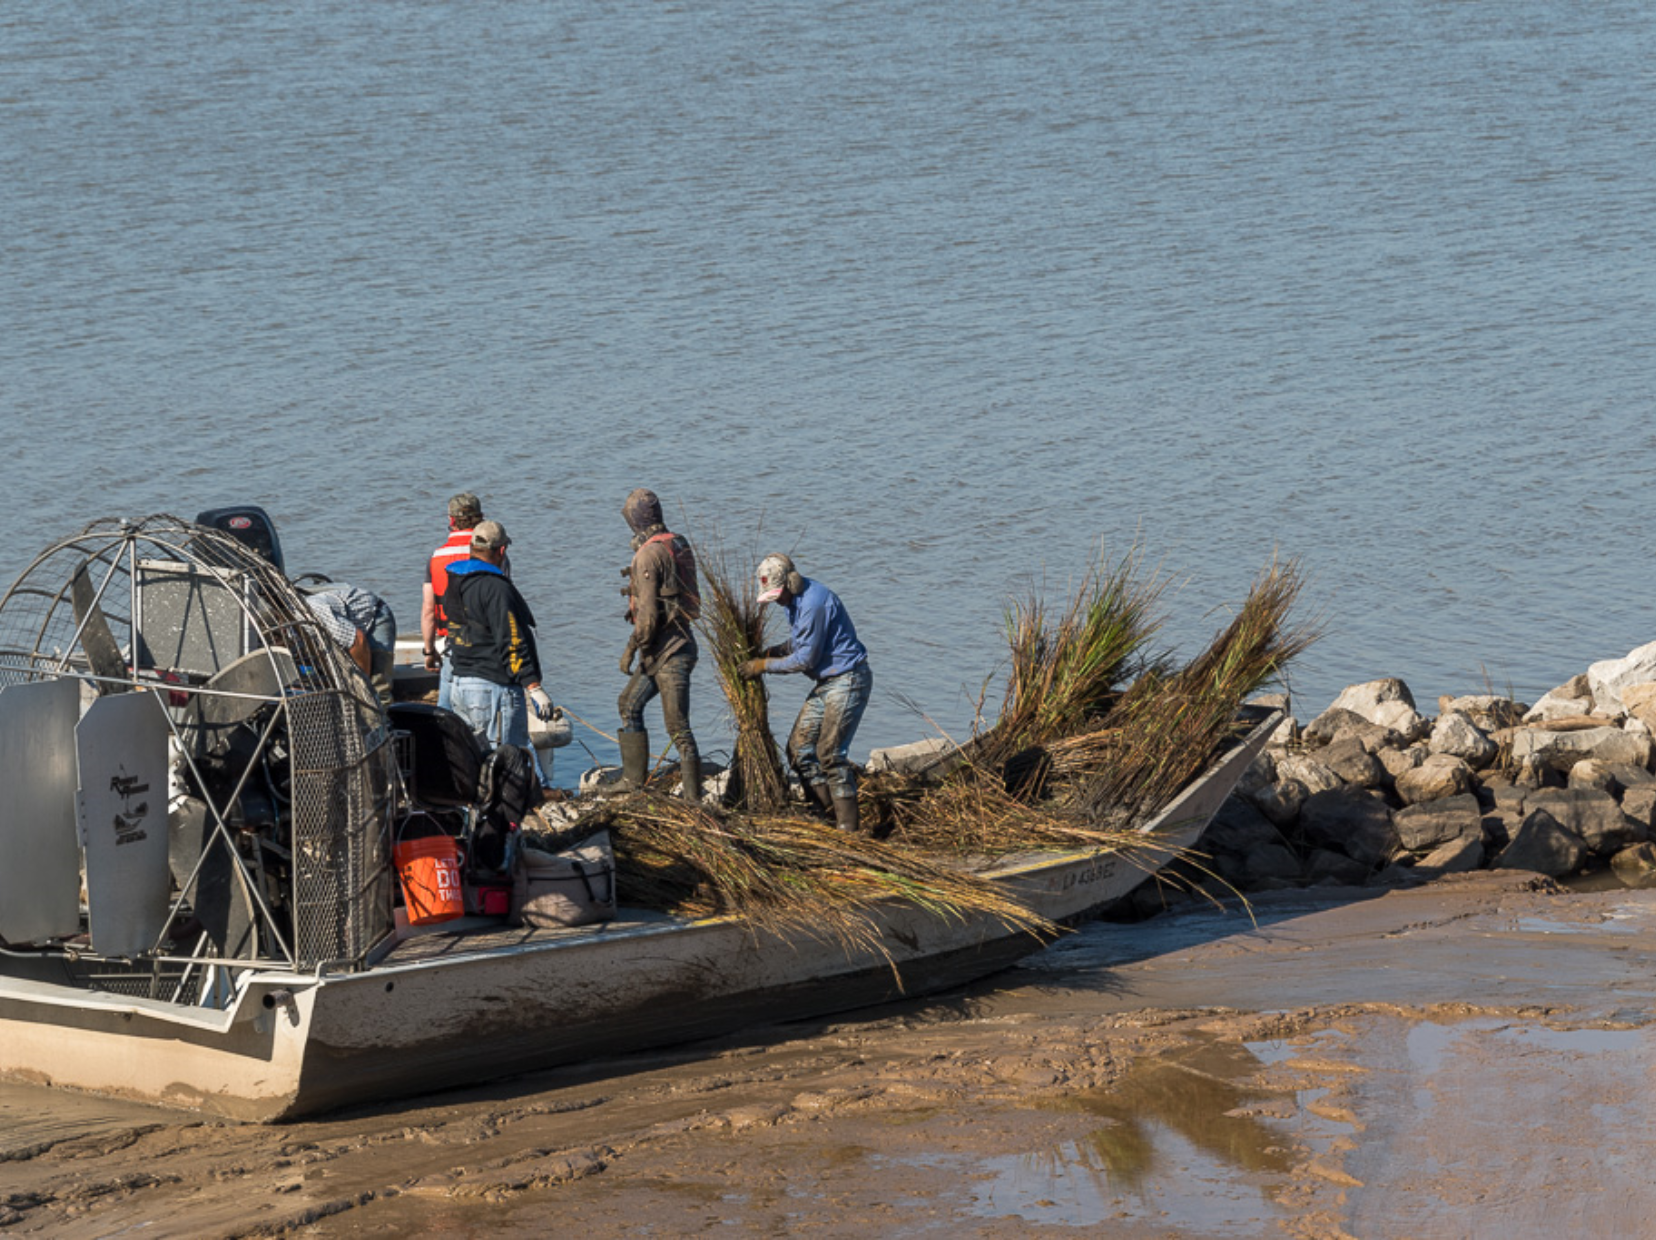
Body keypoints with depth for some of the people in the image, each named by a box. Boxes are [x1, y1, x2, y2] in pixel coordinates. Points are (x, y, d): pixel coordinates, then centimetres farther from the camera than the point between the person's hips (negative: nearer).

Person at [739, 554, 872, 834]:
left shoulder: (815, 603, -23)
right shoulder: (793, 600, 9)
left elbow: (806, 659, -20)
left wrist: (764, 666, -11)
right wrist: (771, 652, 2)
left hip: (848, 681, -10)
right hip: (826, 683, 10)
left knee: (829, 752, -12)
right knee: (799, 748, 6)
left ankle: (847, 824, -6)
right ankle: (826, 813, 10)